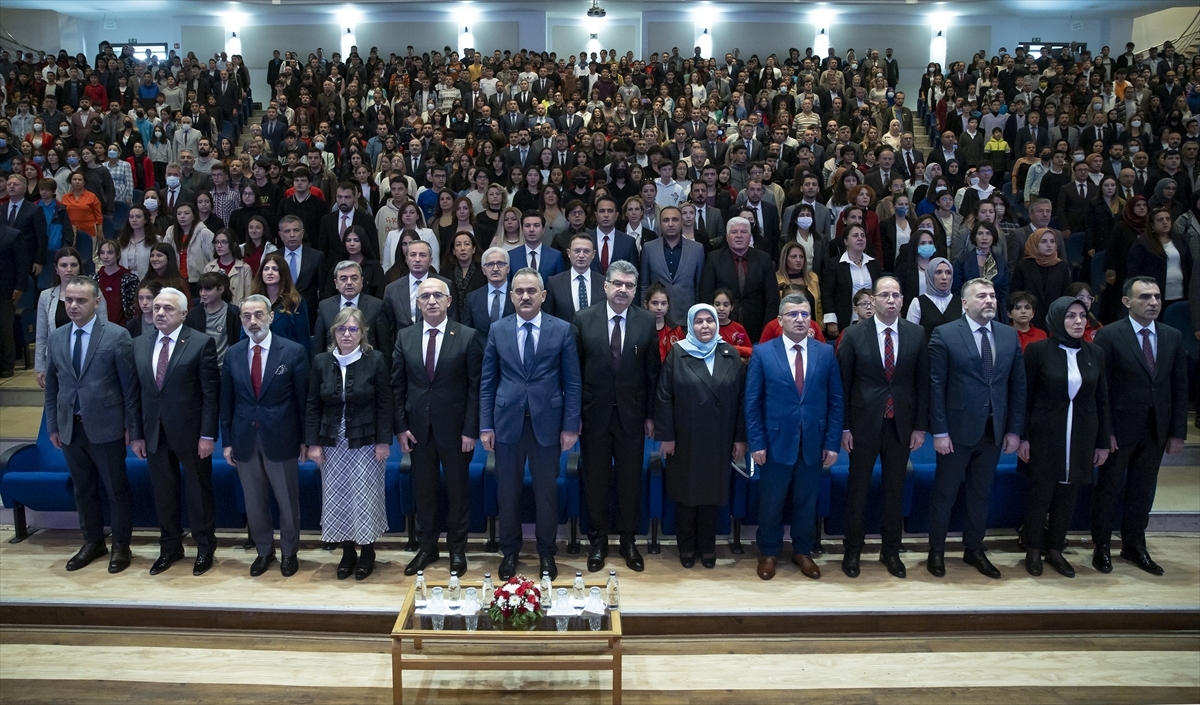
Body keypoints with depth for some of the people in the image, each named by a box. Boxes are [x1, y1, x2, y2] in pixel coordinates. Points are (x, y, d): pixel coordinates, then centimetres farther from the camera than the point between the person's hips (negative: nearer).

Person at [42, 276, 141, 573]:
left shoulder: (117, 336, -9)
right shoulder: (55, 338, 6)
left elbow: (130, 387, -9)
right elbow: (52, 386, 12)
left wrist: (135, 431, -9)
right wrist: (52, 426, 10)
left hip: (106, 427, -5)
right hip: (70, 428, 5)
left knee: (117, 489, 8)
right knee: (82, 490, 17)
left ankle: (121, 546, 23)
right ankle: (93, 542, 33)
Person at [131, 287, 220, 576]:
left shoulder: (201, 343, -9)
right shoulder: (139, 345, 7)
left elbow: (211, 393, -10)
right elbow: (136, 392, 8)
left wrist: (207, 435, -13)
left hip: (190, 433, -4)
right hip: (155, 433, 5)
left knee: (199, 492, 8)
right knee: (163, 494, 14)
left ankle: (205, 549, 24)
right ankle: (170, 548, 30)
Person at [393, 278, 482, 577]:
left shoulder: (469, 337, -5)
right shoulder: (404, 337, 4)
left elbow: (475, 387, -7)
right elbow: (397, 386, 6)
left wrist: (470, 430, -11)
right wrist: (400, 427, -1)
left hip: (454, 427, -3)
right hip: (418, 427, 3)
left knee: (457, 489, 9)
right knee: (423, 489, 12)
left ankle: (457, 549, 25)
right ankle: (428, 547, 29)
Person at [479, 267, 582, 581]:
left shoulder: (562, 330, -1)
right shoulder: (497, 330, 4)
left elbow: (573, 382, -1)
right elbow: (487, 381, 5)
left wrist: (570, 426, -5)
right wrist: (486, 426, 0)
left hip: (547, 423, -1)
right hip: (507, 422, 1)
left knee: (547, 492, 9)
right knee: (507, 492, 10)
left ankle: (546, 552, 26)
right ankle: (510, 552, 27)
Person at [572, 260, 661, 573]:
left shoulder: (647, 321, -1)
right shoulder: (584, 319, -3)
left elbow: (652, 371, 2)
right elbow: (574, 369, -2)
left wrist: (650, 415, 1)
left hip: (632, 415, 1)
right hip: (594, 414, 0)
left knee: (630, 480, 11)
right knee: (595, 480, 10)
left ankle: (628, 540, 27)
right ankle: (599, 540, 26)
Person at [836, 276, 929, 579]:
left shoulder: (916, 334, 1)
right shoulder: (854, 335, -5)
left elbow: (922, 383, 3)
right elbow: (843, 384, -4)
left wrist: (920, 426, 0)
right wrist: (843, 427, -7)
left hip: (901, 425, 2)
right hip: (864, 424, -2)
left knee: (895, 490, 12)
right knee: (857, 489, 8)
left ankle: (891, 551, 26)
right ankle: (853, 551, 22)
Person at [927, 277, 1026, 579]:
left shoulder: (1010, 336, 5)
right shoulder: (944, 335, -9)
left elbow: (1018, 385, 7)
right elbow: (936, 386, -11)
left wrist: (1014, 429, 2)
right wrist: (939, 431, -14)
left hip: (994, 431, 4)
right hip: (957, 430, -4)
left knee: (980, 494, 15)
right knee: (944, 493, 8)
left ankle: (974, 549, 30)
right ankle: (936, 551, 23)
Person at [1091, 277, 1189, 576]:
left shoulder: (1173, 337, 5)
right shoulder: (1109, 335, -9)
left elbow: (1179, 387, 6)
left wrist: (1178, 432, 3)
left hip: (1156, 430, 4)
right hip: (1120, 429, -4)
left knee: (1142, 491, 13)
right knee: (1108, 488, 8)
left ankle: (1134, 546, 28)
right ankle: (1101, 547, 21)